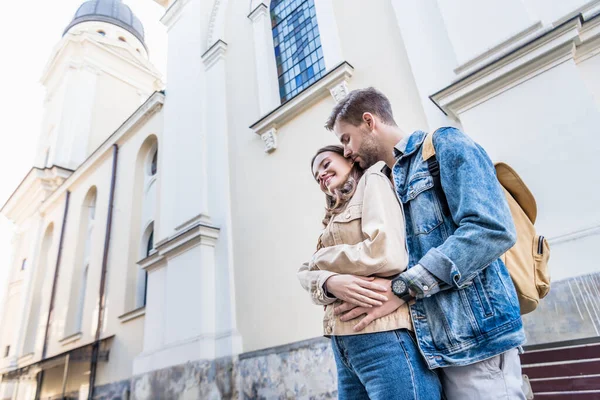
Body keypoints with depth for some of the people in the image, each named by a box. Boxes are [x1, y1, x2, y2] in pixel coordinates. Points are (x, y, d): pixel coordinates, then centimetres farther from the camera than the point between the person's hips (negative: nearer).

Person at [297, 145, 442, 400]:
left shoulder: (372, 180, 1)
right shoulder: (334, 220, 23)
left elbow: (388, 254, -17)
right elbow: (307, 275, 9)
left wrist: (322, 259, -2)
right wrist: (330, 283, -14)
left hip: (382, 336, -7)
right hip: (343, 341, 8)